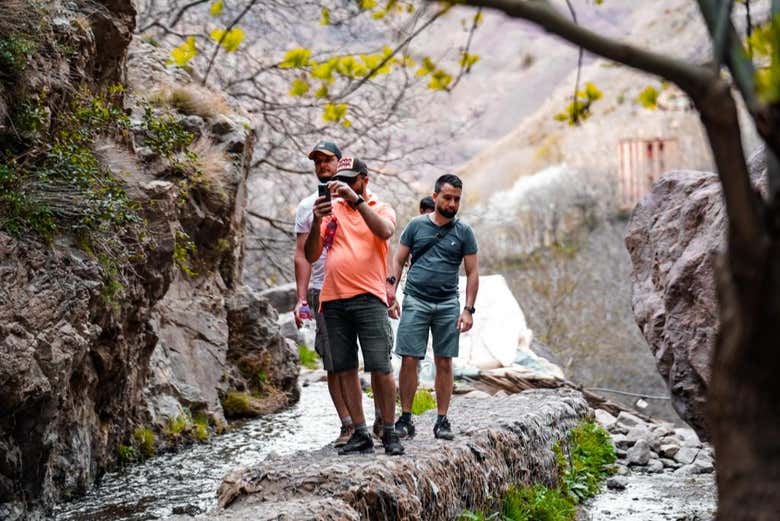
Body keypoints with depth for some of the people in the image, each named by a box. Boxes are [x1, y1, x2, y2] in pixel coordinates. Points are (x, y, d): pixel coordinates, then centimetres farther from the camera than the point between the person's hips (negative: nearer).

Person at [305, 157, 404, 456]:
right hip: (333, 300, 3)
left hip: (368, 298, -3)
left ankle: (389, 432, 2)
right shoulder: (331, 210, 14)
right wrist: (317, 222, -9)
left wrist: (356, 199, -22)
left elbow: (384, 231, -17)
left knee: (380, 368, -7)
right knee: (345, 370, 4)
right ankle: (360, 434, 10)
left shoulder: (381, 209, 8)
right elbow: (311, 255, 7)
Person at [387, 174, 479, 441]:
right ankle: (405, 418, 4)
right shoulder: (416, 225, 6)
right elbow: (398, 261, 9)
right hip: (415, 301, -1)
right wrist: (391, 293, -2)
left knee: (444, 363, 2)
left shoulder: (464, 232, 6)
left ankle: (442, 421, 9)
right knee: (409, 361, -4)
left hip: (448, 305, 1)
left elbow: (472, 273, 6)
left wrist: (468, 310, -2)